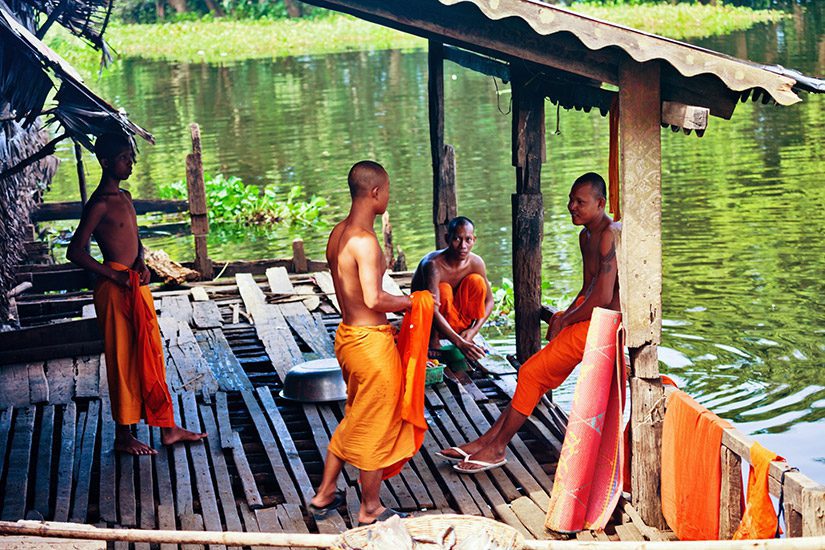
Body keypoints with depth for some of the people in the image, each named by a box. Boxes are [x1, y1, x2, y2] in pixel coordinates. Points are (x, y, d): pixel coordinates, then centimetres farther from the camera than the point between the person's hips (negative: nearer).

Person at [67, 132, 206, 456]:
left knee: (152, 356, 13)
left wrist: (141, 262, 0)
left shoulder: (125, 197, 13)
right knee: (123, 360, 0)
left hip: (137, 286, 9)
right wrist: (113, 275, -16)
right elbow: (75, 251, -16)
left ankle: (168, 428, 21)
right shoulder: (99, 204, -13)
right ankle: (123, 436, 11)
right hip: (114, 289, -9)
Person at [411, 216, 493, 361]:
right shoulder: (433, 264, -31)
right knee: (444, 290, -32)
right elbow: (432, 311, -39)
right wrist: (459, 343, -48)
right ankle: (432, 338, -16)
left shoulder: (476, 262, -13)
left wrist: (473, 330, -20)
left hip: (454, 320, 4)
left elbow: (488, 300, -3)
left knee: (476, 281, -17)